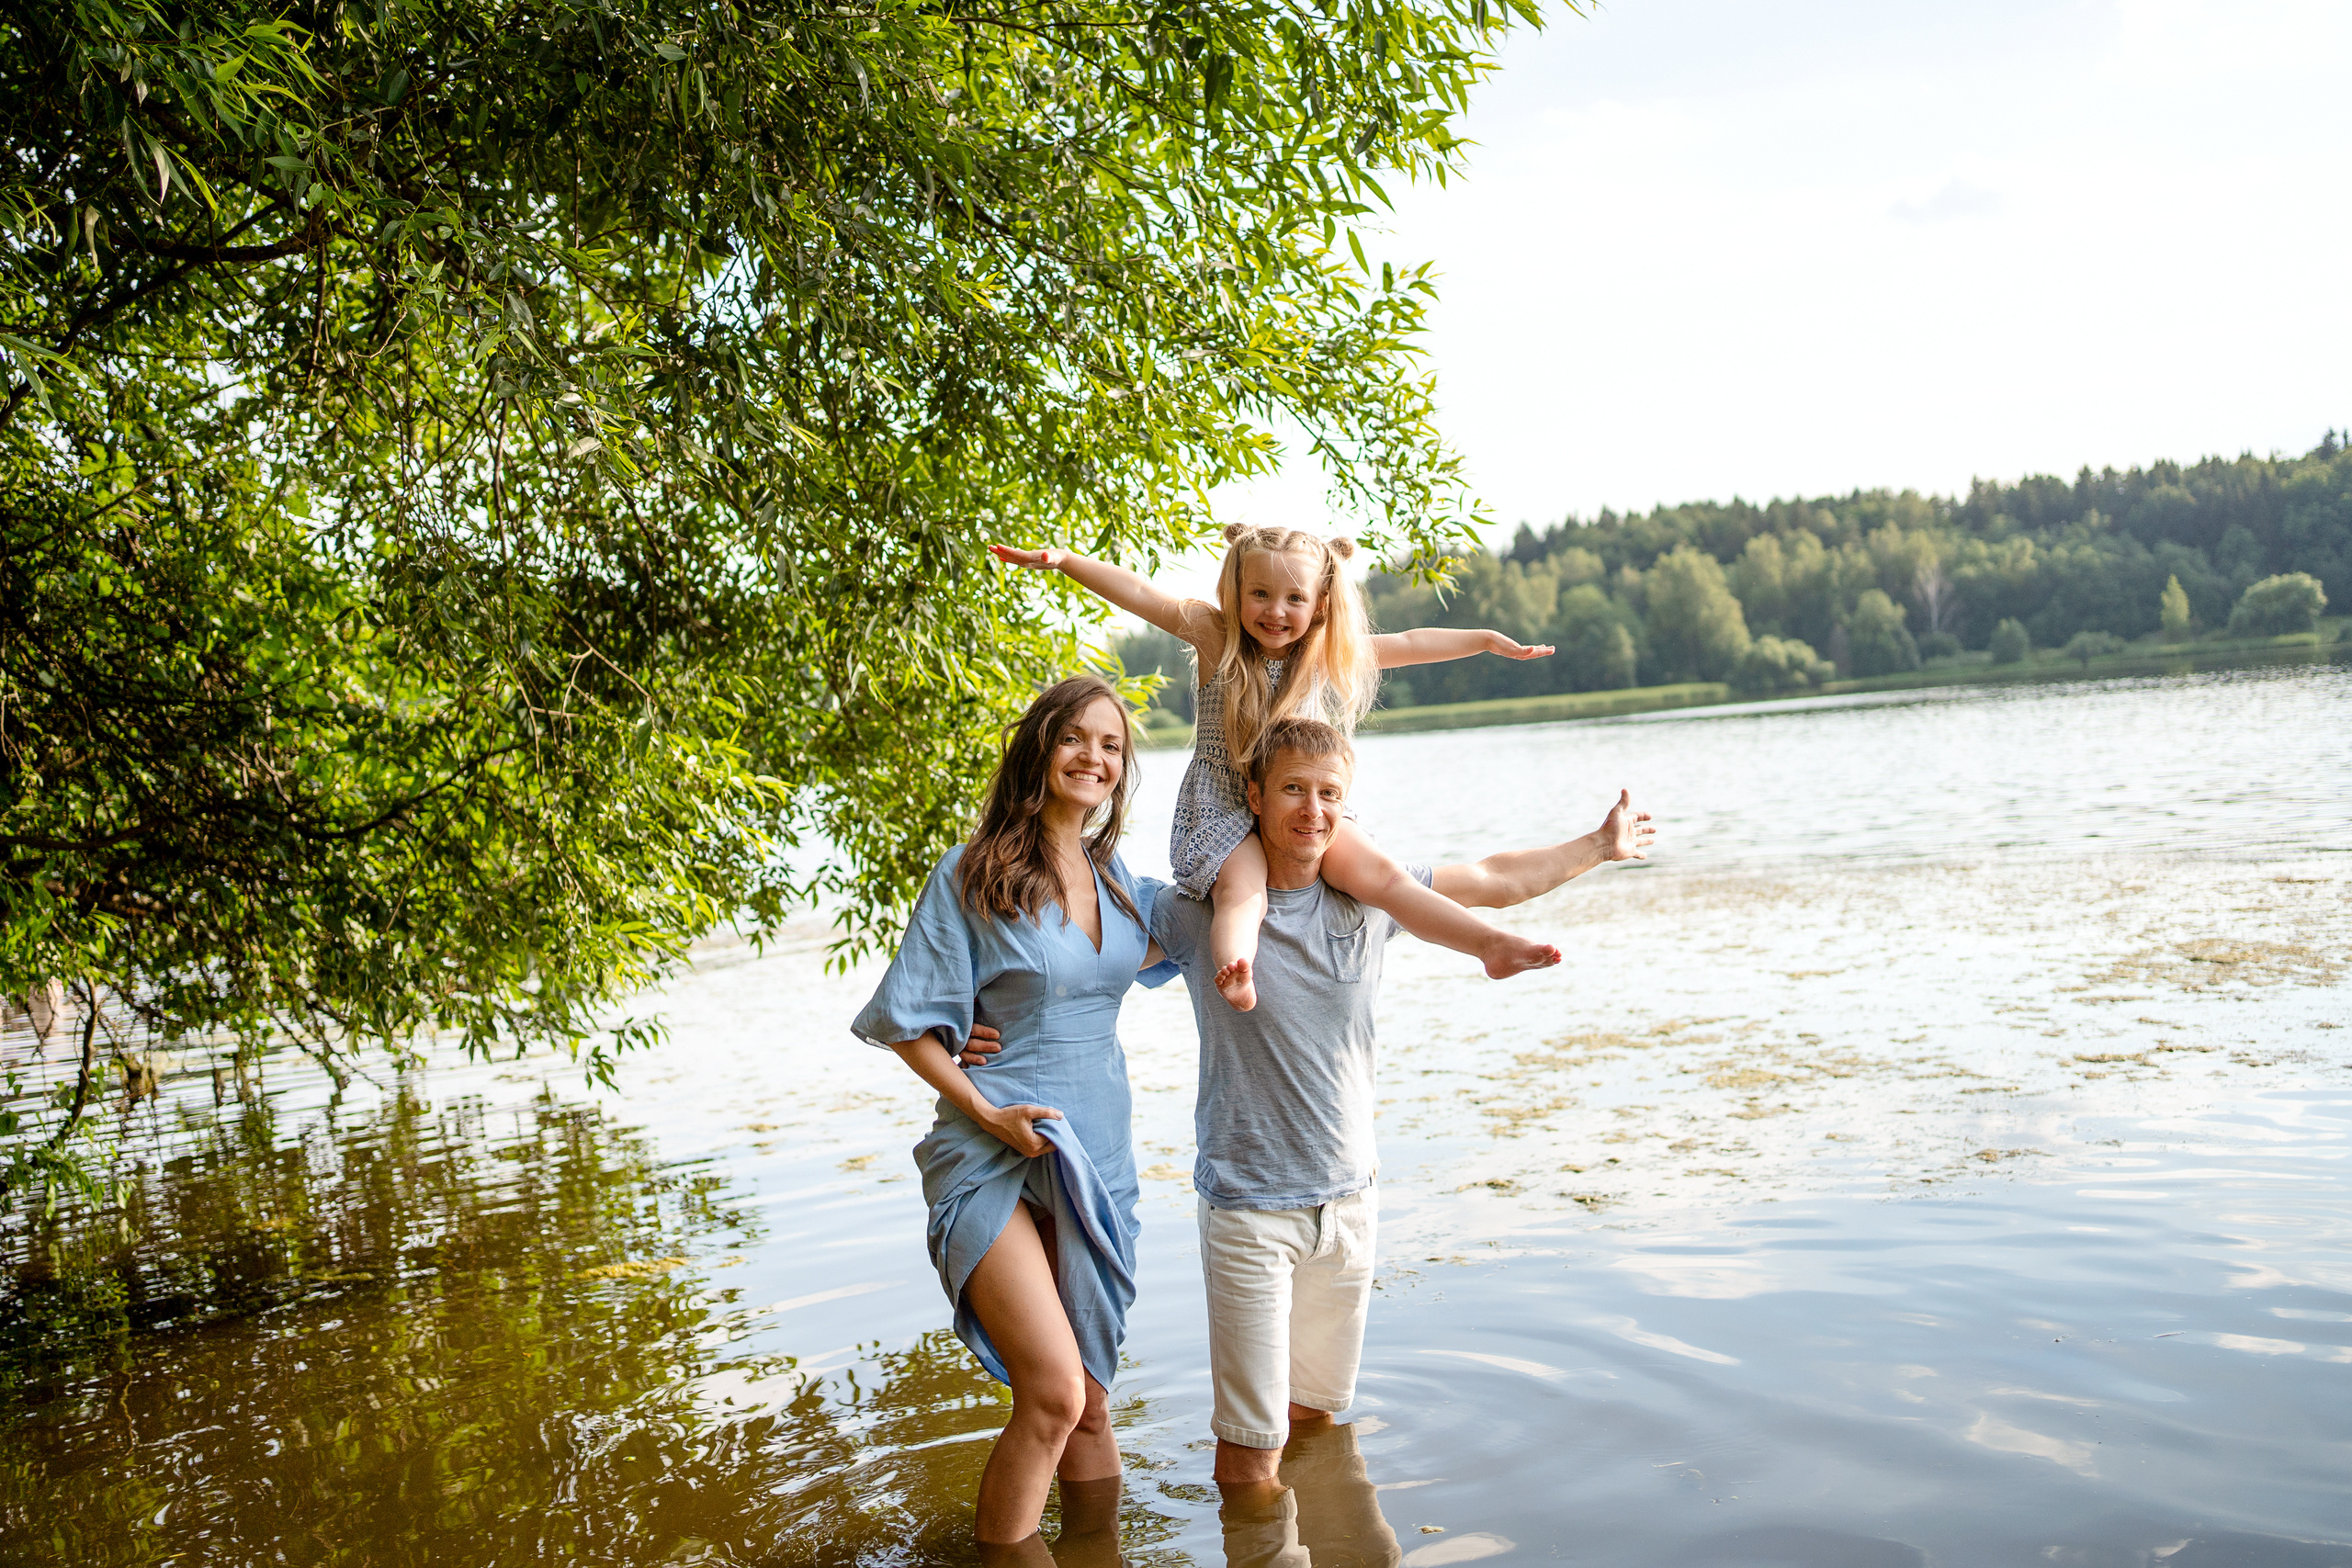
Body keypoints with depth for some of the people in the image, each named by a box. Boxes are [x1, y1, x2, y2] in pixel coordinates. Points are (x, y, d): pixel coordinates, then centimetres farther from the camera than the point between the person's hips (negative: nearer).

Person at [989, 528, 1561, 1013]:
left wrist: (1488, 640, 19)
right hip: (1222, 812, -3)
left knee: (1378, 872, -17)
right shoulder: (1215, 637, -3)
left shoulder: (1331, 656, 6)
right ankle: (1236, 970, -60)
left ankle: (1491, 944, -21)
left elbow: (1411, 643, 15)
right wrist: (1065, 559, -19)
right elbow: (1140, 594, -10)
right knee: (1244, 890, -33)